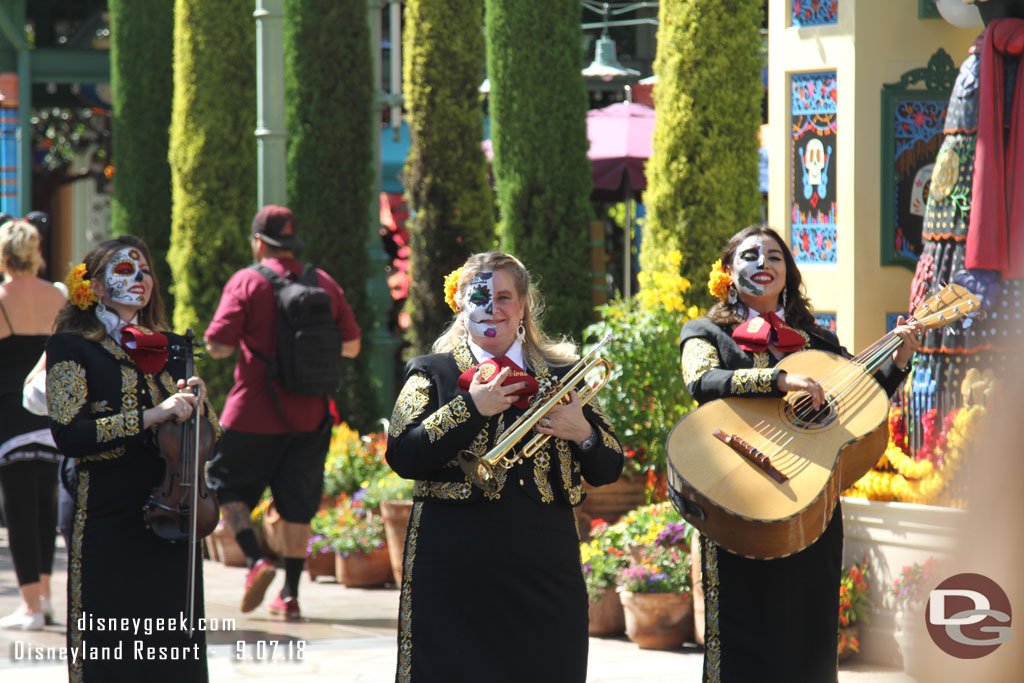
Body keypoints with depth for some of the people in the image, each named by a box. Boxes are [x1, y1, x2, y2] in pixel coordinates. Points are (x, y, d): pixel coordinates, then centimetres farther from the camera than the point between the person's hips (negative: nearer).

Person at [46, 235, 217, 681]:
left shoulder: (173, 349, 16)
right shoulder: (71, 348, 0)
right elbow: (68, 435, -13)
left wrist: (195, 402, -2)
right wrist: (151, 416, -17)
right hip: (108, 521, -5)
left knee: (177, 642, 2)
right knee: (109, 646, -5)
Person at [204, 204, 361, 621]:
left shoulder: (247, 282, -8)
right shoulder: (325, 284, 4)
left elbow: (218, 346, -13)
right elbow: (351, 345, 7)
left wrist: (250, 339, 8)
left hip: (254, 414, -4)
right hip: (309, 415, 4)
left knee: (228, 486, 12)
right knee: (297, 507, 11)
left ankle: (255, 560, -9)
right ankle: (290, 595, 11)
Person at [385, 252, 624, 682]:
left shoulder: (560, 375, 14)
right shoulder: (433, 374, 7)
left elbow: (608, 469, 13)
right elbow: (401, 456, -7)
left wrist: (583, 433, -7)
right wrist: (471, 408, -13)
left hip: (546, 572, 2)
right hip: (455, 578, -2)